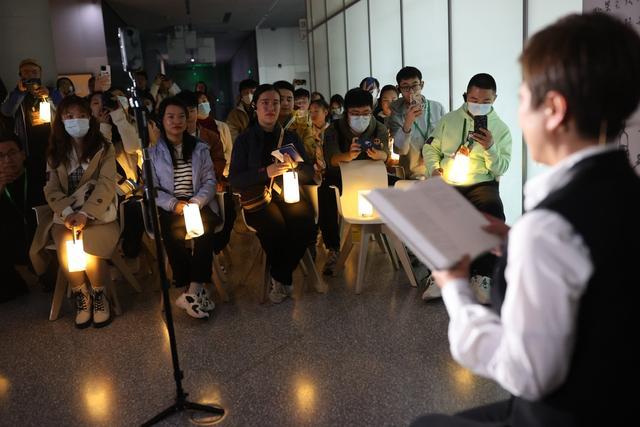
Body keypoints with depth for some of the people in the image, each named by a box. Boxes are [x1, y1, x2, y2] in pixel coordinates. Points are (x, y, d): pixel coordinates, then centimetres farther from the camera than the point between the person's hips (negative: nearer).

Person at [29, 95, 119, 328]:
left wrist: (85, 214, -23)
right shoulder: (55, 152, 10)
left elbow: (106, 185, -10)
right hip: (65, 216, 2)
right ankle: (81, 296, -3)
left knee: (90, 248, -32)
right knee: (66, 248, -29)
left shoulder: (104, 148, 2)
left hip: (98, 214, -2)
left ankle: (99, 295, -4)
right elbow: (51, 190, 3)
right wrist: (67, 213, -17)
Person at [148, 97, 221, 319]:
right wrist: (174, 204, -14)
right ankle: (195, 291, -23)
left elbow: (210, 181, 7)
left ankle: (193, 290, -34)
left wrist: (195, 202, -12)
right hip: (168, 207, 0)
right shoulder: (153, 152, 12)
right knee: (172, 230, -30)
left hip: (199, 205, 0)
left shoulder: (200, 148, 15)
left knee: (204, 227, -31)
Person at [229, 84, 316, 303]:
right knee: (275, 226, -34)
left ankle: (280, 277, -3)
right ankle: (283, 277, -3)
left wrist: (294, 166, -12)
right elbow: (235, 180, -3)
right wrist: (265, 173, -19)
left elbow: (309, 173, 11)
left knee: (305, 224, -29)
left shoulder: (291, 137, 16)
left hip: (288, 194, 3)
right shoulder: (244, 140, 7)